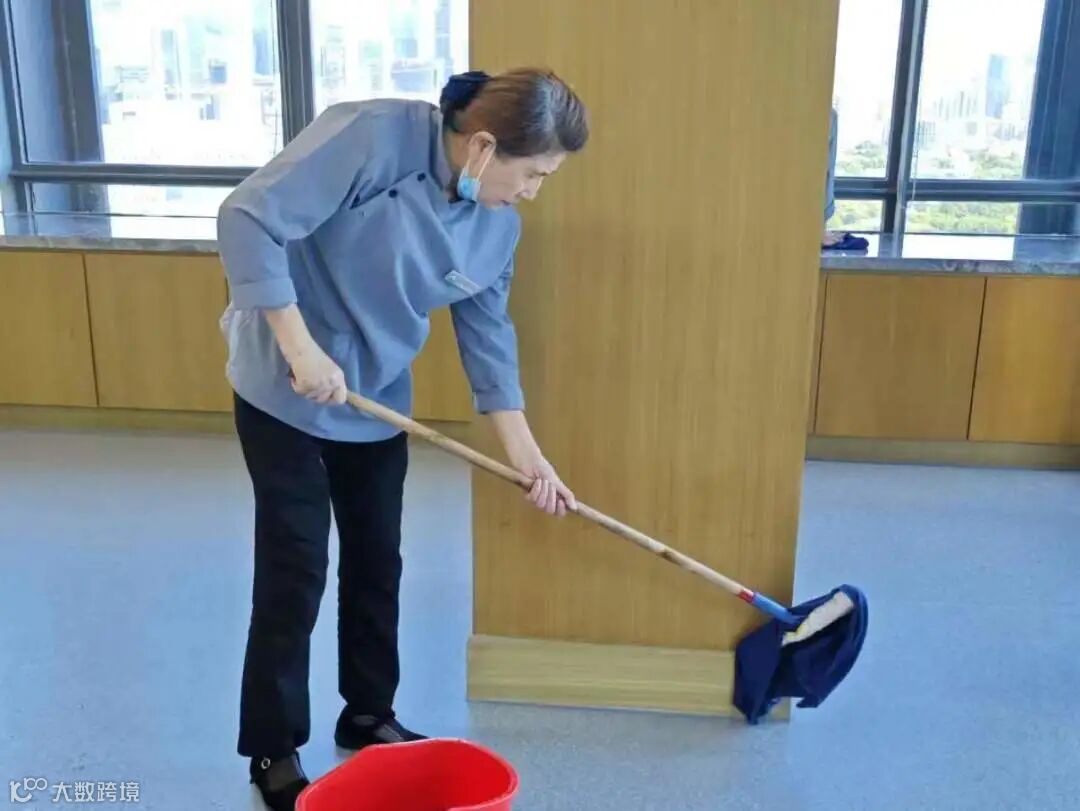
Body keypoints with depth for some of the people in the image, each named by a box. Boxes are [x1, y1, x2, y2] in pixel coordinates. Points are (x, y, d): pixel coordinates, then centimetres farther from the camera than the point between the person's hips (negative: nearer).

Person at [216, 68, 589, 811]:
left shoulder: (498, 220, -4)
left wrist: (525, 451, -1)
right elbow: (249, 220, -27)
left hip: (378, 401, 7)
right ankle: (273, 751, 18)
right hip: (284, 391, -6)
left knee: (377, 564, 13)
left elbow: (486, 329, 3)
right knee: (295, 571, 0)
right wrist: (301, 347, -30)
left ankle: (369, 715, 34)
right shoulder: (373, 137, -25)